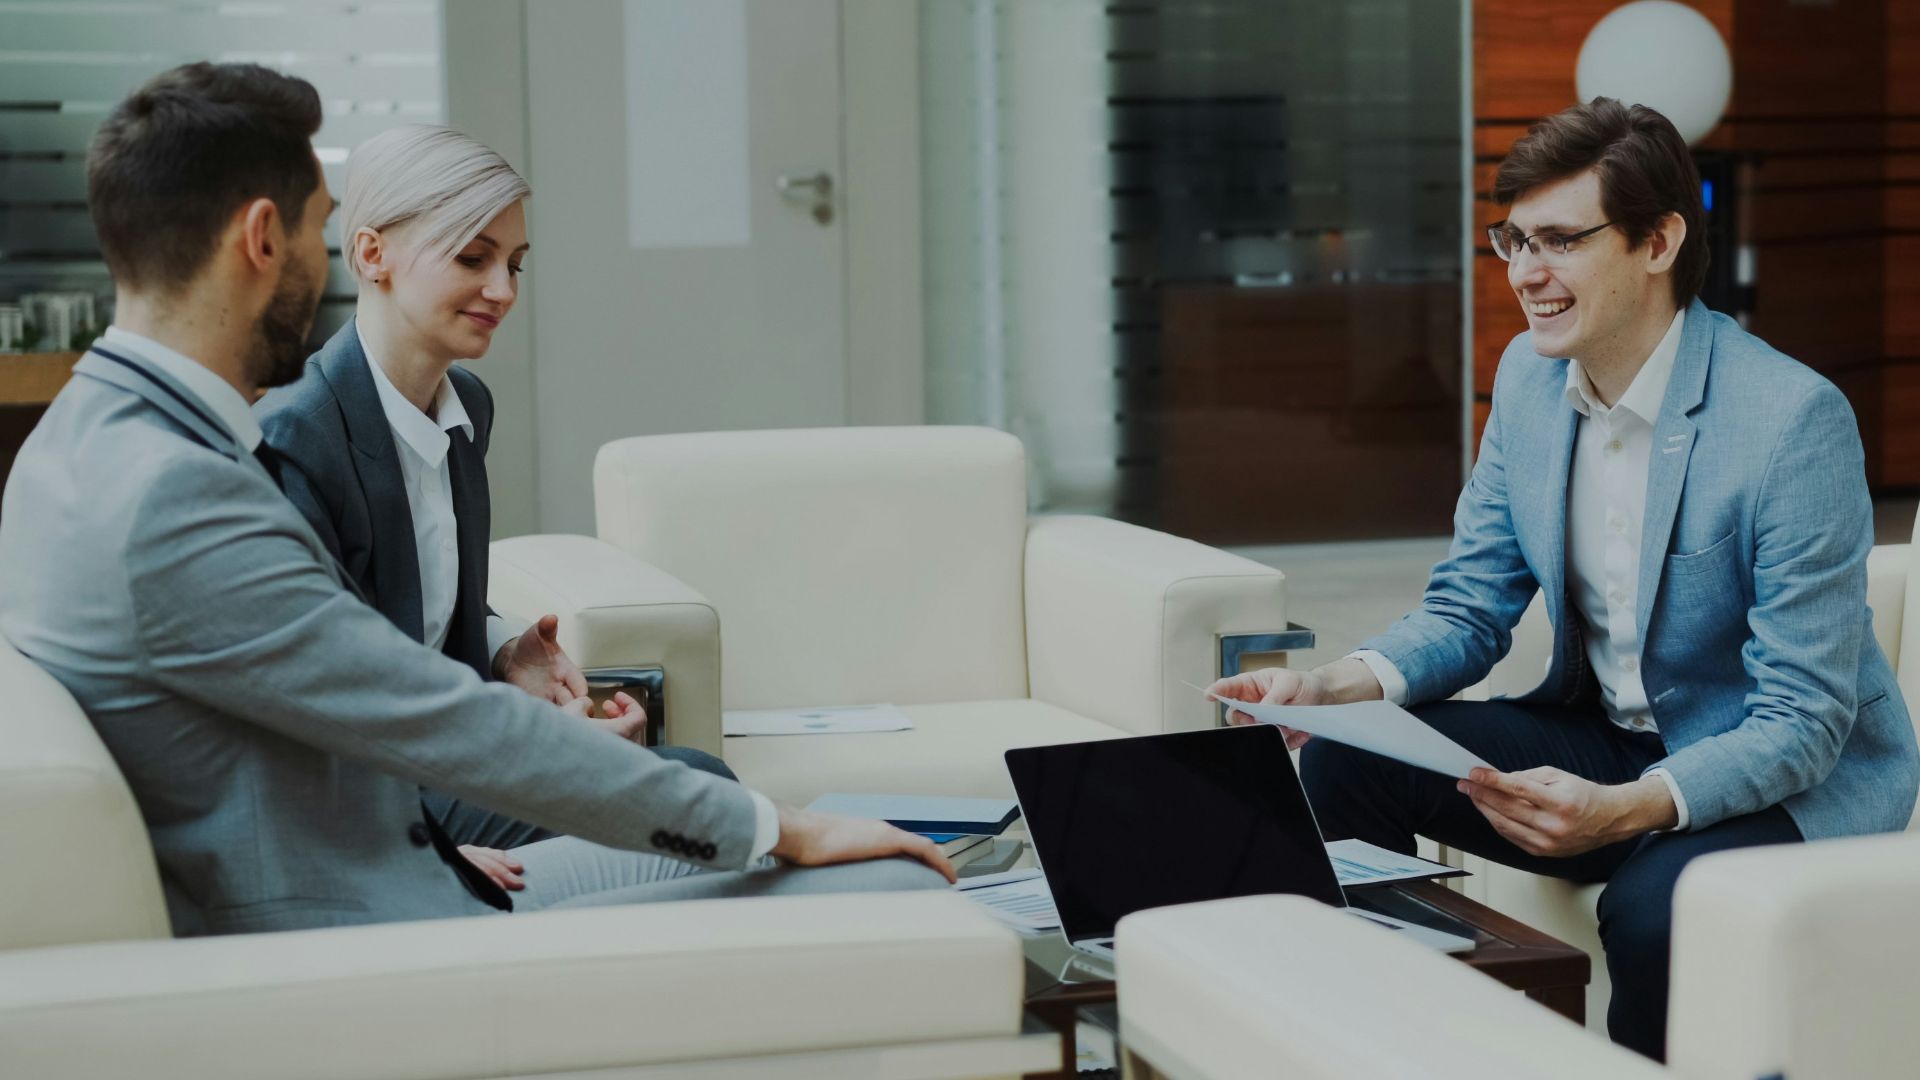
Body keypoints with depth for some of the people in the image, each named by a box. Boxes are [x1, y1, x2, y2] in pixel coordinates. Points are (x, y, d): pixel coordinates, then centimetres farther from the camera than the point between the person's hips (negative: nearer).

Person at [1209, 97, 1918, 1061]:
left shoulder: (1794, 420, -23)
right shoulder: (1530, 377, -2)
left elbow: (1802, 723, -23)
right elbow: (1470, 609, 5)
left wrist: (1621, 811, -40)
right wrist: (1335, 686, -16)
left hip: (1799, 782, -6)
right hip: (1604, 733, 6)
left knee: (1653, 903, -36)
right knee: (1345, 761, -12)